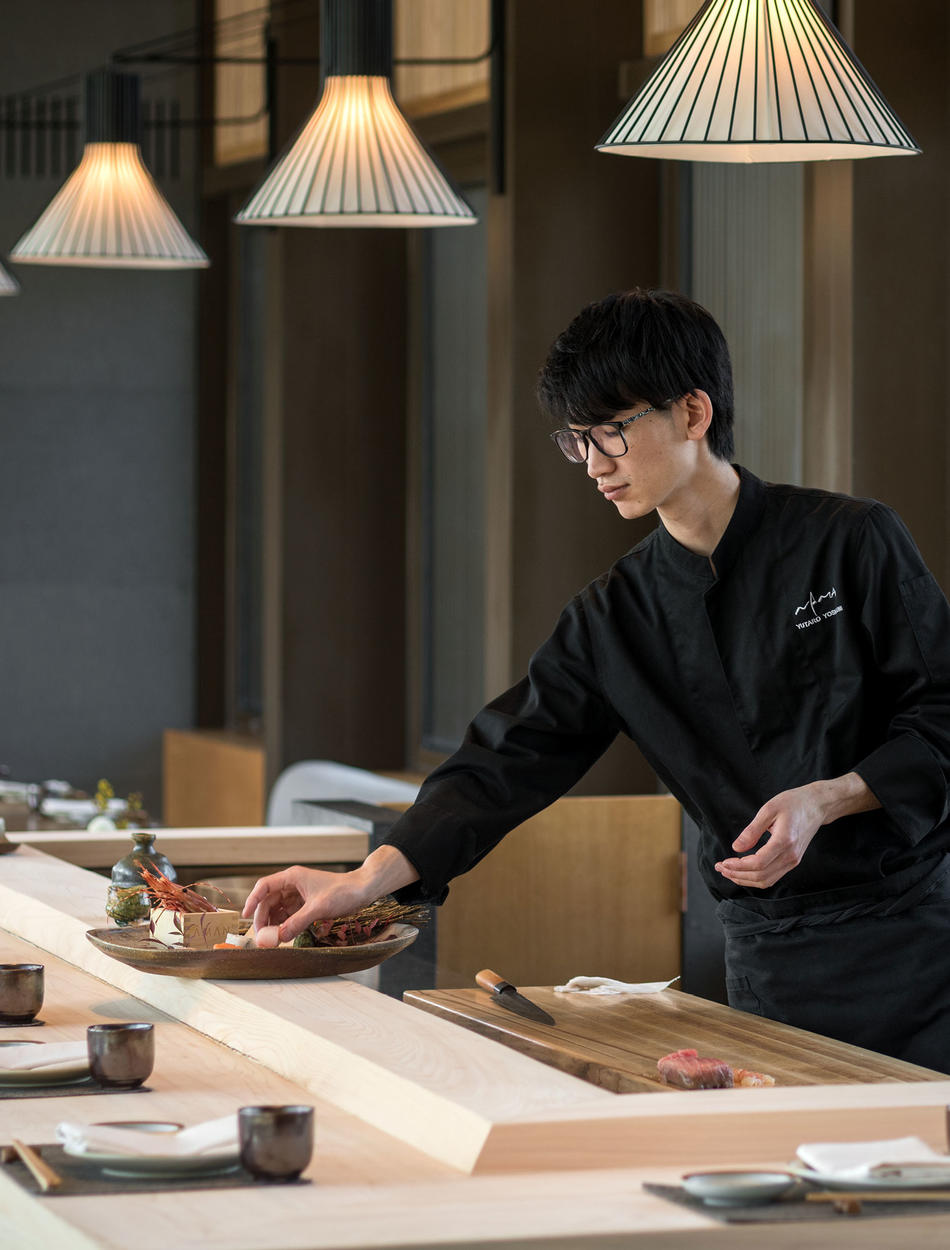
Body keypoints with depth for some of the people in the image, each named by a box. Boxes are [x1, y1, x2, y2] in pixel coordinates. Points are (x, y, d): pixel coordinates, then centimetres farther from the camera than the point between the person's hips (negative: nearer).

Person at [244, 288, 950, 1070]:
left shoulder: (850, 542, -8)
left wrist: (824, 800, -19)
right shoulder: (612, 621, 2)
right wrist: (363, 882, -10)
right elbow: (509, 764, 0)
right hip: (770, 964, 3)